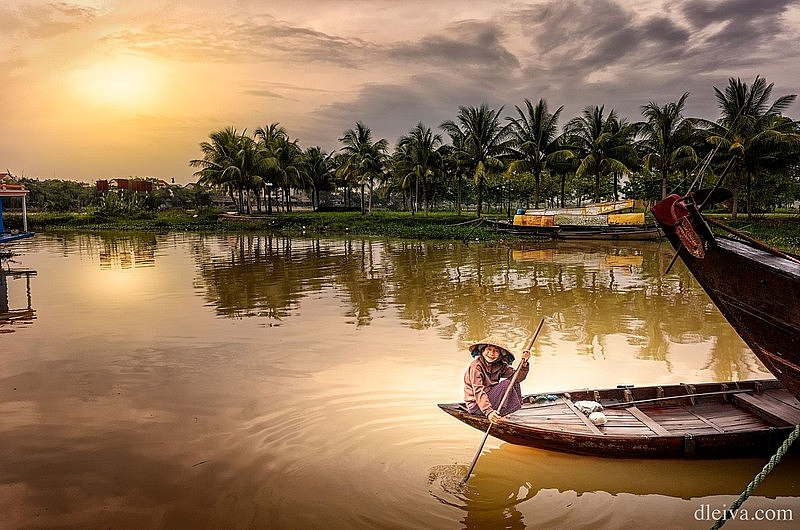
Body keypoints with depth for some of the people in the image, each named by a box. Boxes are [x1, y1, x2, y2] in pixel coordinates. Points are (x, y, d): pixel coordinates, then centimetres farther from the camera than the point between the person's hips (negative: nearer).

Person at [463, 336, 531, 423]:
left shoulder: (499, 366, 1)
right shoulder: (476, 366, -20)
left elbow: (517, 377, -9)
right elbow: (478, 392, -29)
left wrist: (524, 364, -27)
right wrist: (488, 412, -40)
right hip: (475, 405, -8)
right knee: (506, 384, -21)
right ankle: (500, 415, -15)